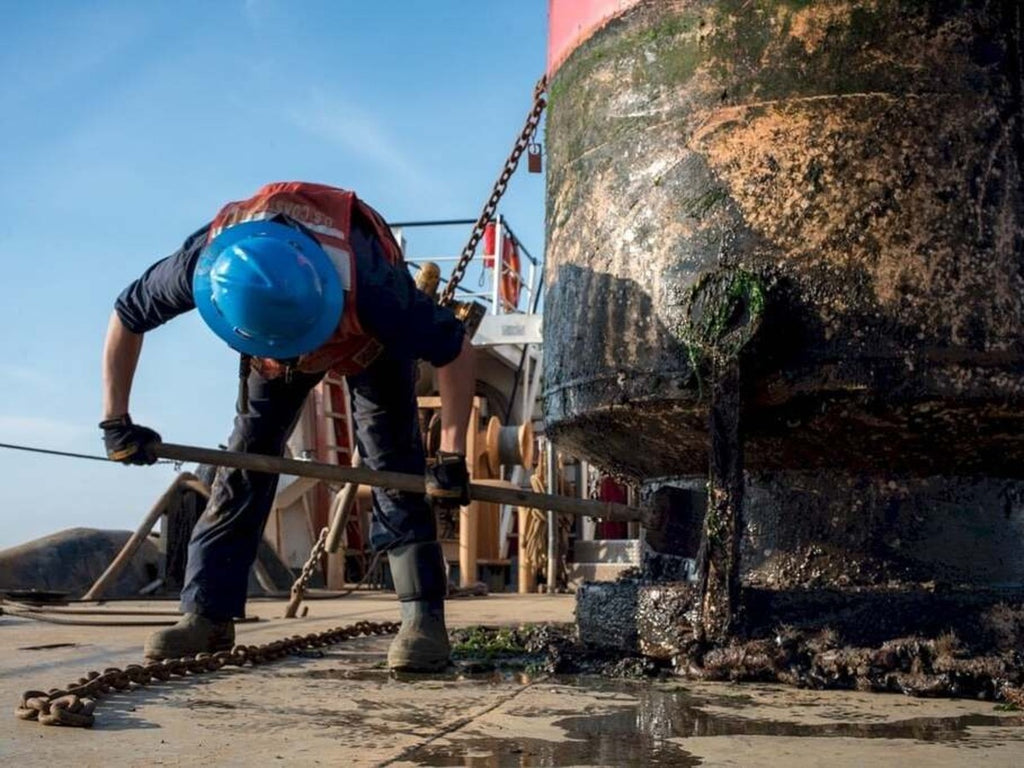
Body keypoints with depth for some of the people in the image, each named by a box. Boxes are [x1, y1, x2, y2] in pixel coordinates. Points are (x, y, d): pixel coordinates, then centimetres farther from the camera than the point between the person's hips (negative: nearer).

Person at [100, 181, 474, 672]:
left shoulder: (365, 284, -46)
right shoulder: (200, 265, -38)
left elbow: (455, 349, -33)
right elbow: (125, 317, -16)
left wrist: (452, 458, -33)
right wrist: (115, 421, -16)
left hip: (372, 340, -3)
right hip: (271, 348, 3)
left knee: (392, 461, -17)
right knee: (245, 458, -3)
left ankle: (424, 618, -13)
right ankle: (207, 614, 3)